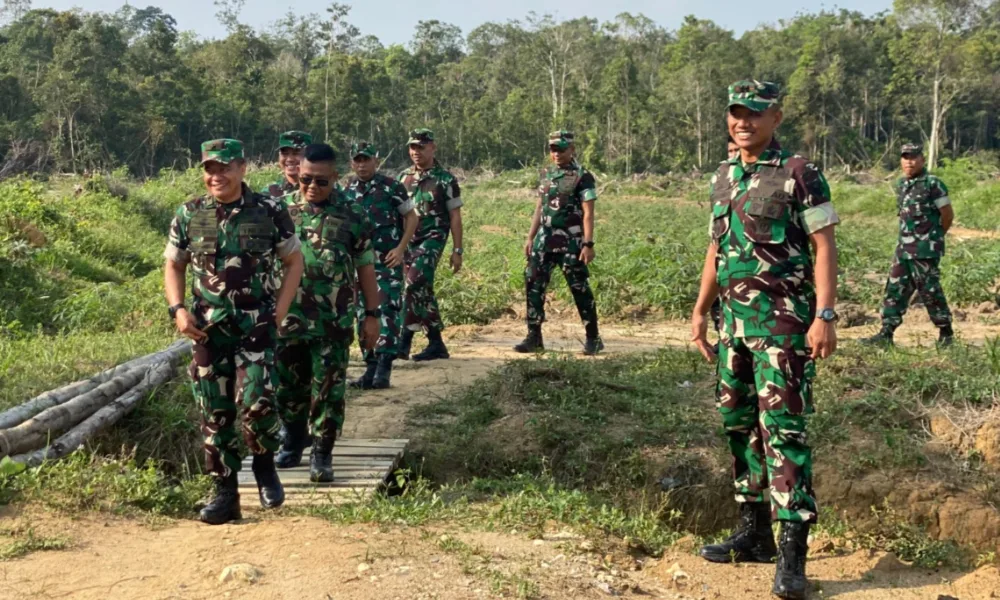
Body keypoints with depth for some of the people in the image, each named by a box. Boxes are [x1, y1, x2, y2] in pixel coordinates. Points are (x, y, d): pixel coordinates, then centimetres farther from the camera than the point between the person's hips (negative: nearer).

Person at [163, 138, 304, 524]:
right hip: (208, 330, 3)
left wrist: (279, 311, -4)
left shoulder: (269, 212, -3)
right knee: (215, 415, 6)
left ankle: (265, 466, 12)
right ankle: (225, 493, 18)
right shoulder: (189, 216, 3)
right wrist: (178, 310, -2)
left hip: (256, 328, -3)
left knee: (256, 403, -17)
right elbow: (173, 266, 14)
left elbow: (294, 262, 6)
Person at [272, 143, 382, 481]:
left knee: (328, 389, 1)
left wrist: (372, 314, 0)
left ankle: (322, 454, 12)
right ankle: (294, 439, 35)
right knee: (288, 385, 13)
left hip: (334, 323, -2)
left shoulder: (351, 215, -1)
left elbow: (366, 267, 2)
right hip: (288, 318, 2)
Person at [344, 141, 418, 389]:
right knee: (364, 313, 7)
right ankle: (371, 366, 14)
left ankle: (384, 367, -11)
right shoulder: (347, 191, 8)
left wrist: (401, 248, -9)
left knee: (388, 309, -12)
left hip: (387, 260, -5)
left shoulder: (391, 187, -5)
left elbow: (411, 217, 0)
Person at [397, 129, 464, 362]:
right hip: (407, 240, 5)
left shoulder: (445, 180, -1)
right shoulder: (403, 177, 12)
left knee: (413, 285, -21)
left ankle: (404, 341, -15)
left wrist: (457, 251, -5)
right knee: (423, 290, 7)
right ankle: (436, 343, 16)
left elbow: (455, 217, -1)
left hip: (432, 239, -5)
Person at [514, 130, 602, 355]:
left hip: (570, 243, -6)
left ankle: (593, 339, 11)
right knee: (534, 285, 2)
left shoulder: (582, 176, -7)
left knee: (580, 289, 0)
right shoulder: (547, 175, 13)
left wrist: (588, 244, -18)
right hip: (544, 241, 6)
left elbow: (588, 213, -12)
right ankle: (534, 337, 9)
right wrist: (530, 238, 13)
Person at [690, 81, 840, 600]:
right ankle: (754, 532, 23)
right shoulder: (723, 178, 14)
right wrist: (700, 310, 17)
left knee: (782, 427, -11)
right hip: (734, 319, 8)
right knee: (739, 424, 11)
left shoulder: (799, 175, -7)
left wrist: (825, 315, -19)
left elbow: (824, 247, -11)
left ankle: (792, 551, -9)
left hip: (783, 321, -7)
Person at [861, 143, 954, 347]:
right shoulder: (901, 184, 10)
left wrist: (934, 237, 6)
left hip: (925, 251, -7)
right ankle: (886, 333, 9)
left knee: (929, 291, 0)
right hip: (903, 248, 7)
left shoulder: (933, 184, -12)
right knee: (895, 289, 6)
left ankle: (946, 333, 15)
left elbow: (948, 215, -6)